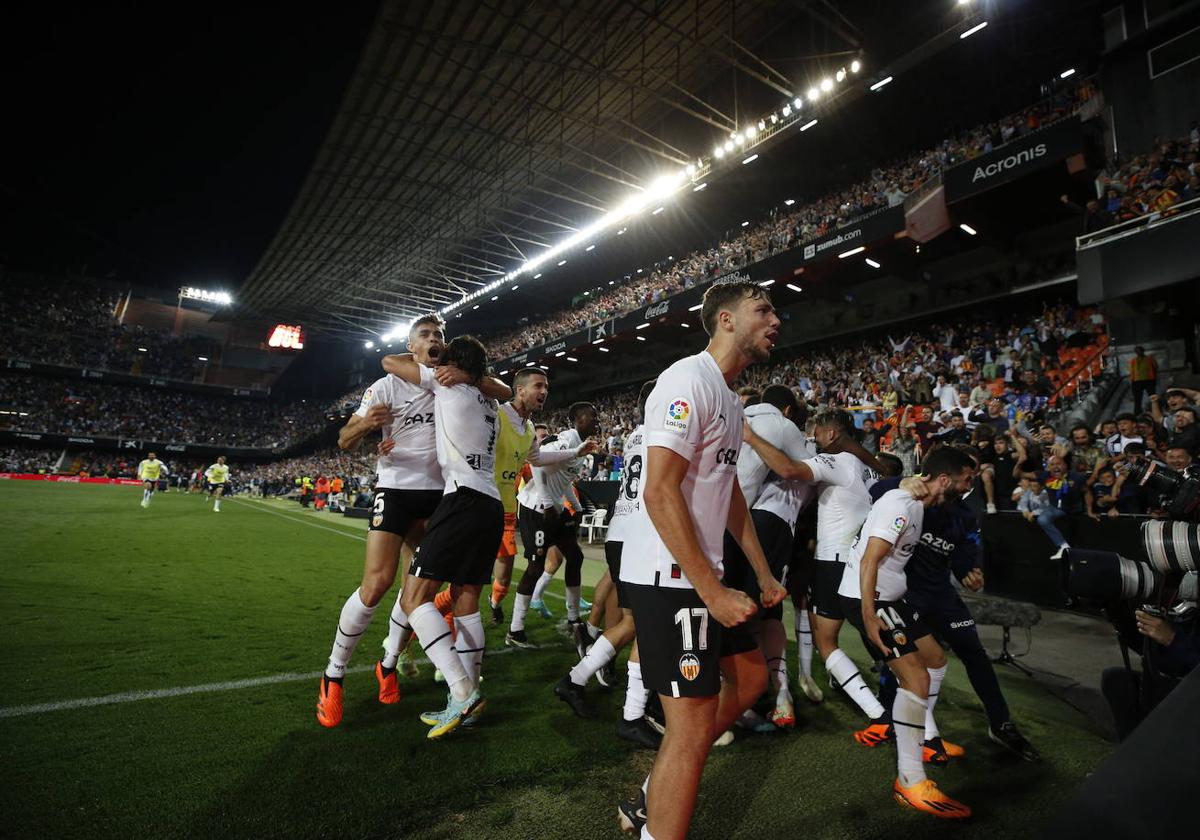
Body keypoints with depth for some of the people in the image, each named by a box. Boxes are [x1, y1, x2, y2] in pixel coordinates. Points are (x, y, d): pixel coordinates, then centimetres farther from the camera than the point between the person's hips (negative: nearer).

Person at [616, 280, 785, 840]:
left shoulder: (730, 399, 16)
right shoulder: (690, 380, -16)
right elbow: (660, 492, -24)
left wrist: (762, 573, 21)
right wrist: (713, 592, -21)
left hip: (702, 576, 11)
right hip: (669, 578, -11)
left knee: (750, 675, 21)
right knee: (692, 728, -3)